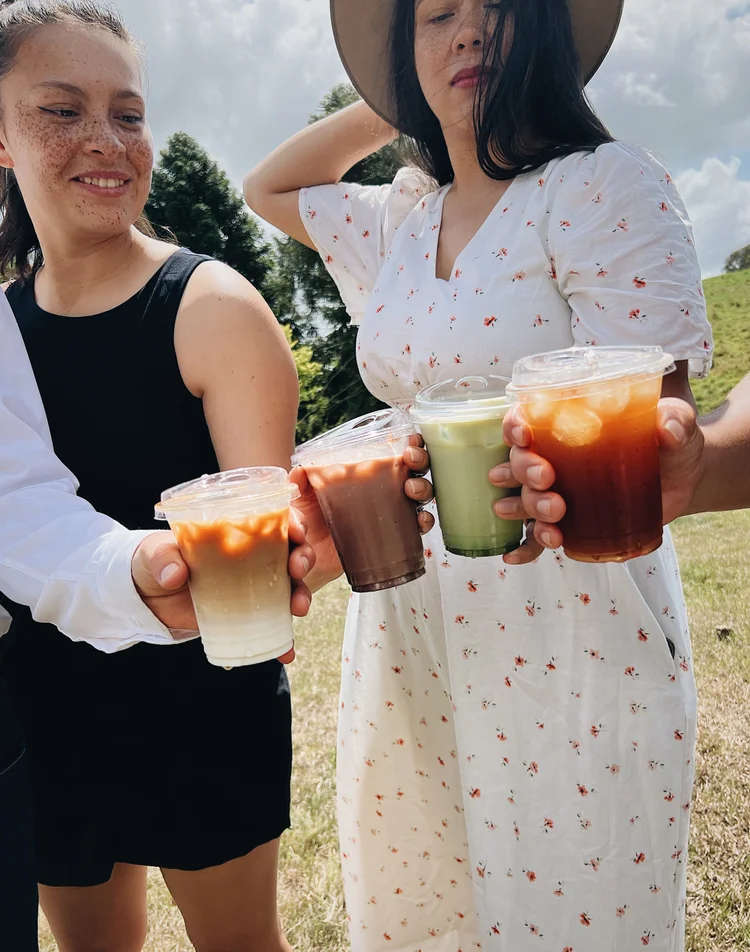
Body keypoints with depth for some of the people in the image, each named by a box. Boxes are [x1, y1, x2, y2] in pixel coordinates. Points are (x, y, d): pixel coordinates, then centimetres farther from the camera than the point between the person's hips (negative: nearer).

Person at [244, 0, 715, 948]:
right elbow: (267, 186, 27)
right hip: (410, 619, 6)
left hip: (570, 625, -5)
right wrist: (387, 108, 15)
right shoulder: (403, 216, 10)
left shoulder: (607, 184, -8)